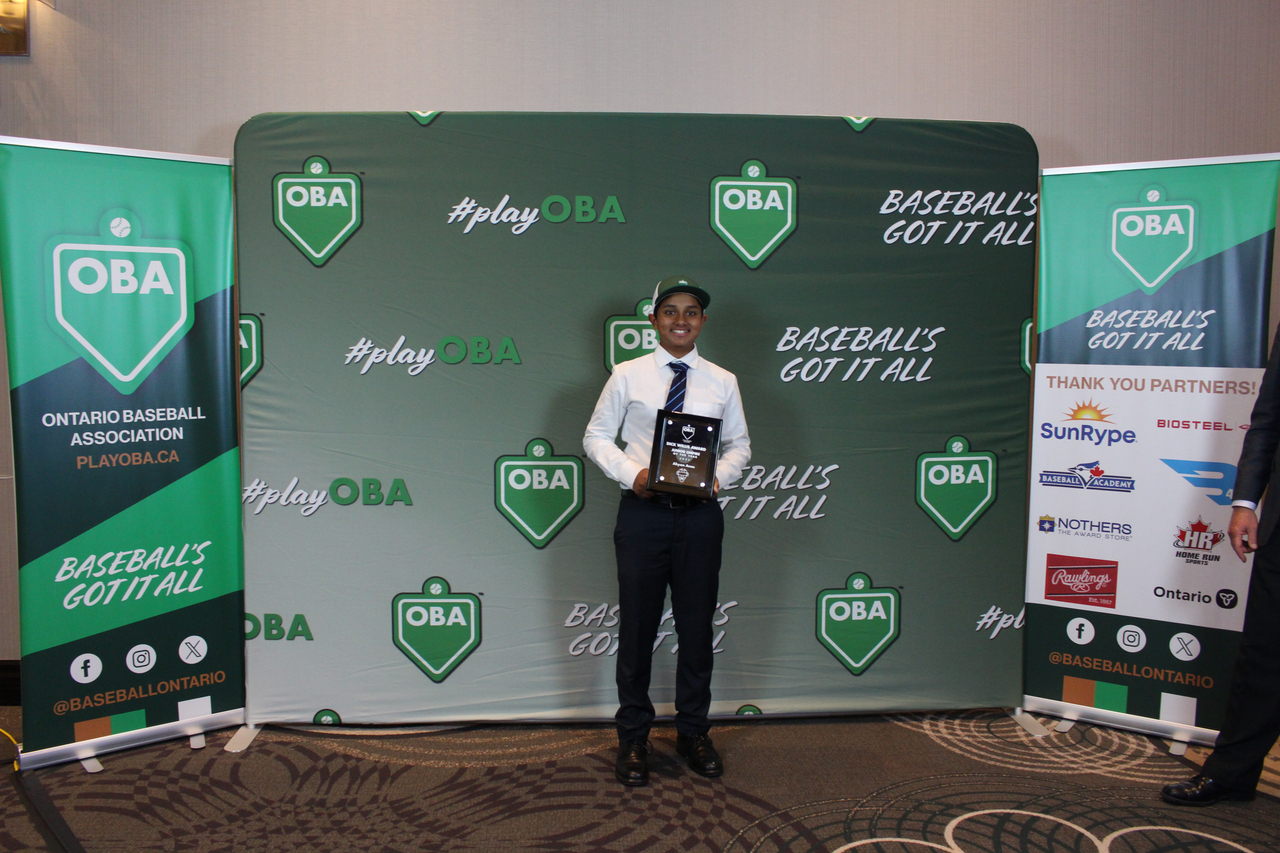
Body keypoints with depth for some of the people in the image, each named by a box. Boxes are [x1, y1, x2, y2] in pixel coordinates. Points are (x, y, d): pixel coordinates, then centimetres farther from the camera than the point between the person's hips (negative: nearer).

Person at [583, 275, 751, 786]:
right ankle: (633, 737, 21)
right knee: (637, 626, 5)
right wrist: (632, 473, -13)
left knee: (696, 625, 10)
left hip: (700, 514, 2)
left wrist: (719, 476, -9)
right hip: (643, 511, -2)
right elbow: (597, 436, 4)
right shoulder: (627, 376, 2)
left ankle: (693, 732, 28)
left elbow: (739, 445, 11)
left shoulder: (722, 382, 7)